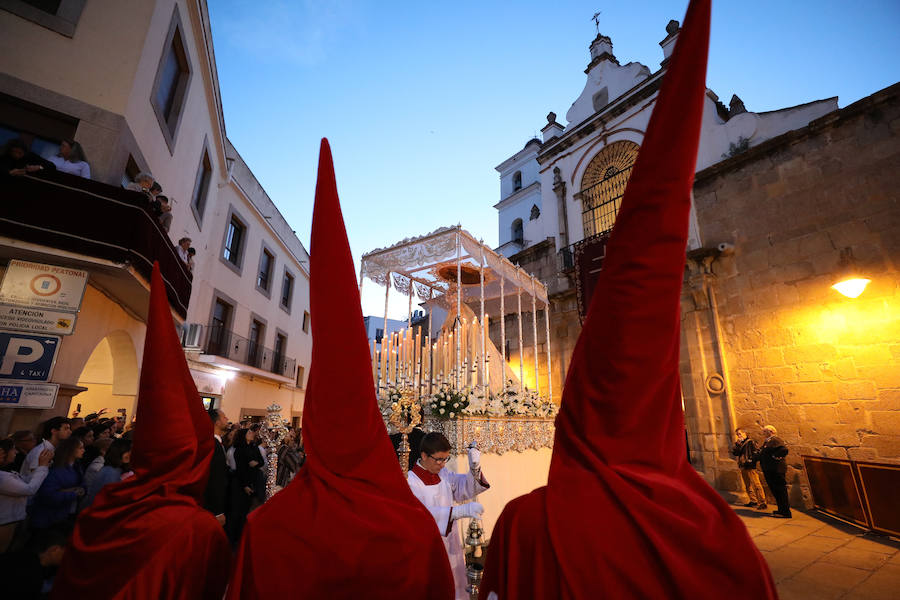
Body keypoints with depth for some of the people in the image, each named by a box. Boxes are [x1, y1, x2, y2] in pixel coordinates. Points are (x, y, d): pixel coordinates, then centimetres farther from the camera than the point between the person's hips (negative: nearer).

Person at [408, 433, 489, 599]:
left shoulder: (443, 473, 1)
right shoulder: (411, 481, -20)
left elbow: (466, 488, -3)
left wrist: (475, 467, -22)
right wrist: (460, 511, -41)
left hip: (451, 544, 6)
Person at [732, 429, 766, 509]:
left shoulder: (750, 442, -6)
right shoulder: (740, 443, 16)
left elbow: (755, 453, -14)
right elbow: (735, 452, 7)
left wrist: (751, 460, -20)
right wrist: (737, 444, -2)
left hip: (750, 467, -8)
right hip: (743, 467, 8)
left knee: (756, 485, -9)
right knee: (748, 486, 12)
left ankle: (762, 503, -5)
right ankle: (753, 501, 20)